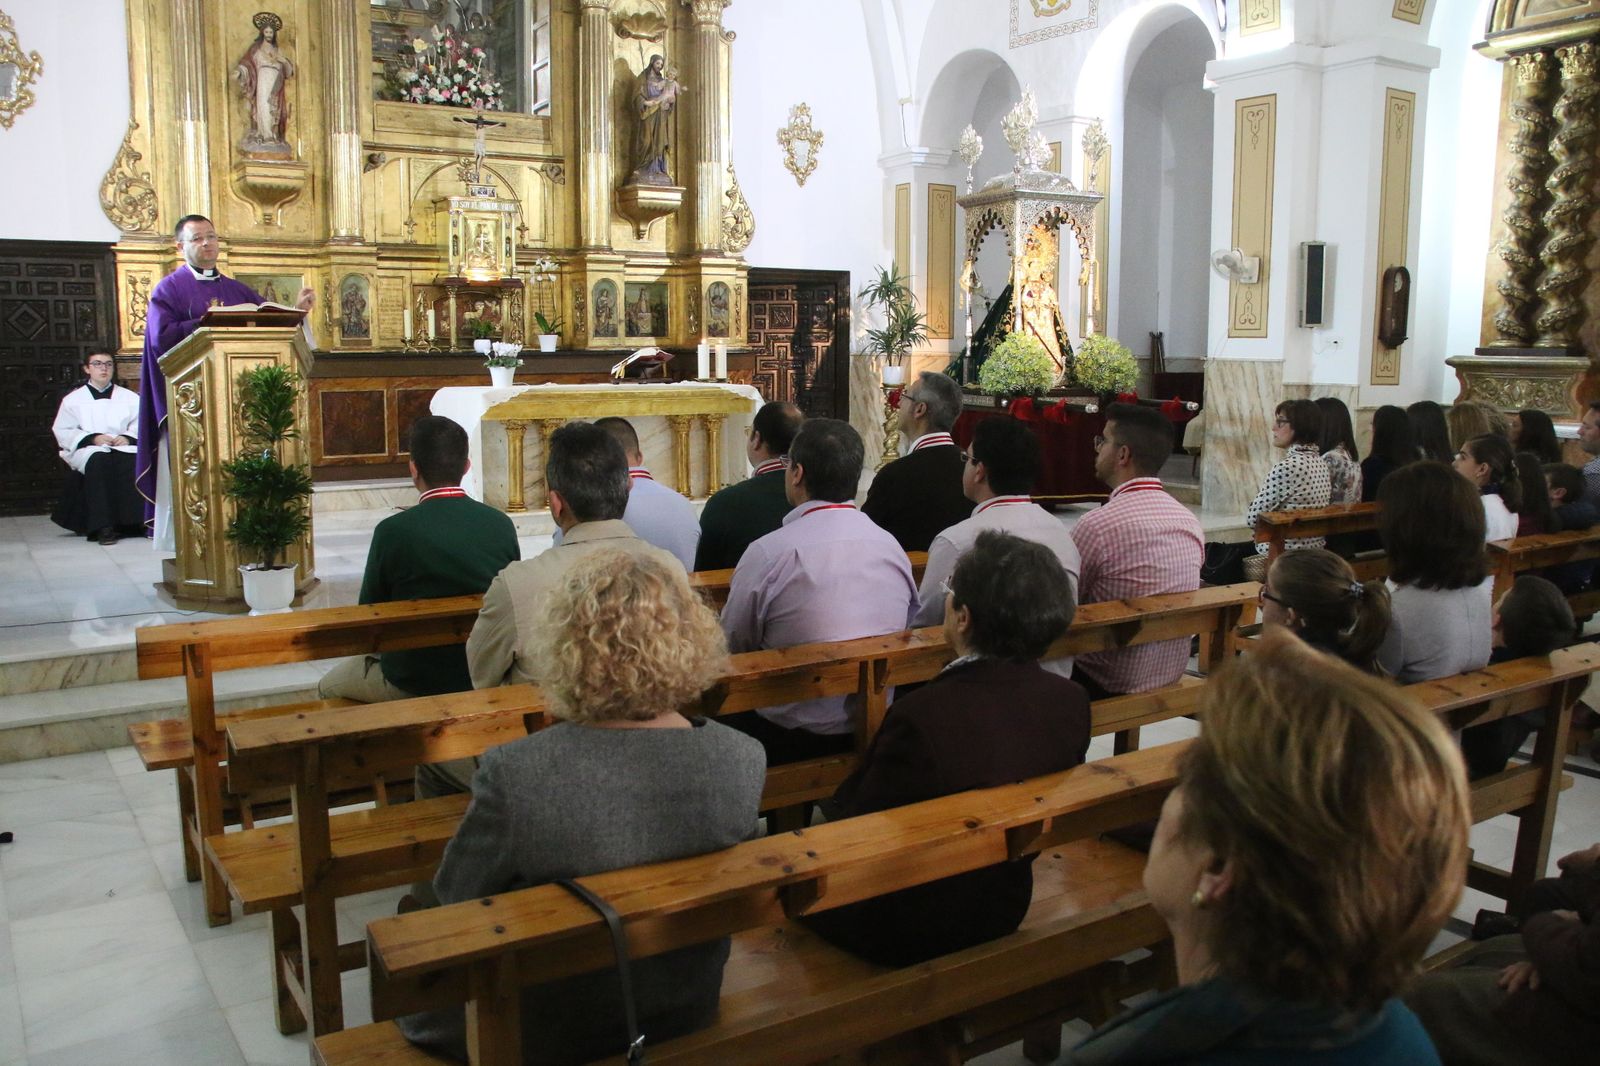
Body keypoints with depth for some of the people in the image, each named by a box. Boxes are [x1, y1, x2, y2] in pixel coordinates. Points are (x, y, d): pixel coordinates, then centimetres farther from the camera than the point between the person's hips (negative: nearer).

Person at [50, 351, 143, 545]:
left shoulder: (130, 398, 17)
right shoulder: (73, 399, 15)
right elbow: (62, 432, 6)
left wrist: (128, 437, -15)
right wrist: (92, 438, -10)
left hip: (124, 448, 1)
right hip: (87, 451, -1)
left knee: (135, 461, -36)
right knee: (99, 460, -38)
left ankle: (134, 521, -34)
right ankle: (103, 527, -42)